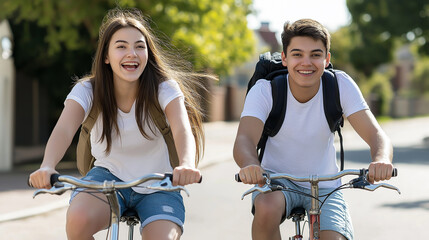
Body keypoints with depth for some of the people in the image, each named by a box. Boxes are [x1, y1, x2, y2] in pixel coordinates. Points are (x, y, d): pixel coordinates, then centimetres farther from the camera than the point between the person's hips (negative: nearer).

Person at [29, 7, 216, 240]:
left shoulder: (164, 88, -16)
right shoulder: (88, 90, -13)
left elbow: (182, 130, -34)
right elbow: (64, 130, -31)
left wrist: (187, 165, -57)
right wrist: (47, 166, -53)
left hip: (156, 187, 0)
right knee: (78, 221, -31)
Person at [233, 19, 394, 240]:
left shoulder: (340, 85, -14)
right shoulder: (265, 90, -17)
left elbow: (375, 134, -21)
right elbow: (245, 139, -30)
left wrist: (381, 160, -46)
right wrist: (250, 165, -56)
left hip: (324, 186, 2)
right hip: (277, 180, -2)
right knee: (267, 208, -35)